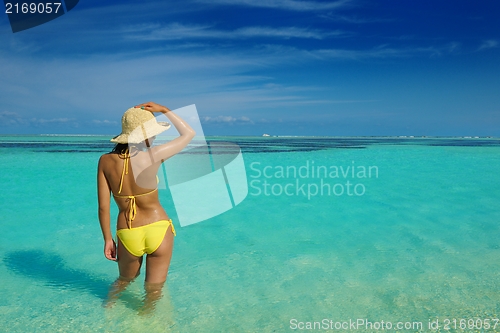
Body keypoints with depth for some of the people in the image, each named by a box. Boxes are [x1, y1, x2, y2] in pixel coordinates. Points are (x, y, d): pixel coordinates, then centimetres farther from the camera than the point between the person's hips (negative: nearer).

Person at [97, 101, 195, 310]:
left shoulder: (106, 161, -7)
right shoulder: (153, 156, -15)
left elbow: (103, 207, -3)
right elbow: (189, 133, -1)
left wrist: (108, 239, 8)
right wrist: (164, 110, 3)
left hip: (127, 236, 4)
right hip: (158, 231, -3)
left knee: (124, 281, 33)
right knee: (154, 290, 17)